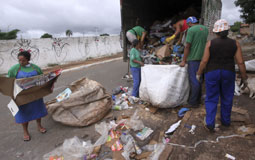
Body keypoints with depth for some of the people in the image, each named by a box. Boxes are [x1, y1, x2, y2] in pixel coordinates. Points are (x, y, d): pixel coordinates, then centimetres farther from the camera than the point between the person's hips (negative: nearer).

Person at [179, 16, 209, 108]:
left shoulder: (191, 30, -10)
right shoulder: (205, 29, 13)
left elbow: (187, 46, -13)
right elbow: (205, 43, 17)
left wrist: (183, 60, -9)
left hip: (194, 58, -8)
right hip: (203, 58, 8)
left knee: (193, 80, -4)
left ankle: (193, 102, 2)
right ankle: (197, 99, 25)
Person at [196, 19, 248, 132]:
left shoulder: (210, 43, -9)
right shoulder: (235, 43, -5)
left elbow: (204, 61, -12)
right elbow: (240, 62, -7)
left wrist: (198, 74, 1)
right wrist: (244, 78, 3)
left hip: (212, 74, -1)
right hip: (228, 74, 2)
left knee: (211, 99, 10)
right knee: (226, 98, 19)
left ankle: (210, 123, 4)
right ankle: (225, 120, 31)